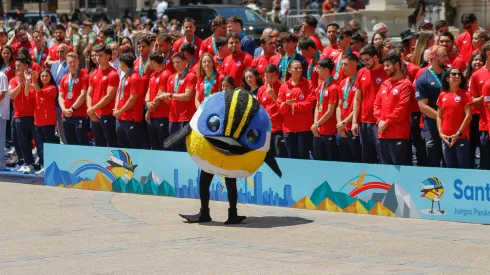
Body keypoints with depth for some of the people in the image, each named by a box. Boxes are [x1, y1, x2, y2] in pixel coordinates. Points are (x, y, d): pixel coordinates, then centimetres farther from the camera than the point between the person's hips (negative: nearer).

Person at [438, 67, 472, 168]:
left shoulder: (465, 94, -3)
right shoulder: (442, 95, 9)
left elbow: (468, 116, -8)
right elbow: (439, 116, 11)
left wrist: (458, 133, -12)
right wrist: (441, 133, -1)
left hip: (461, 137, -4)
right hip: (446, 137, 4)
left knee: (463, 167, -4)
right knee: (450, 167, 10)